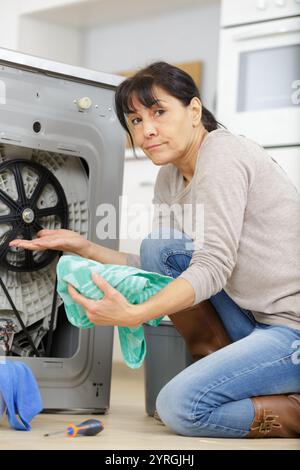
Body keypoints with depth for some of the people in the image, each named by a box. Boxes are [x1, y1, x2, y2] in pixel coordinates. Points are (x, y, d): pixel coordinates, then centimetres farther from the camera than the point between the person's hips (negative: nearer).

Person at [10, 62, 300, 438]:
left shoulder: (222, 155, -15)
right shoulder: (170, 180, 12)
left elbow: (212, 268, -23)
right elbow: (157, 271, 14)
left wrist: (134, 314, -33)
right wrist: (83, 247, 6)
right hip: (259, 321, 9)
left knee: (180, 407, -20)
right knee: (158, 247, 4)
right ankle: (221, 364, 8)